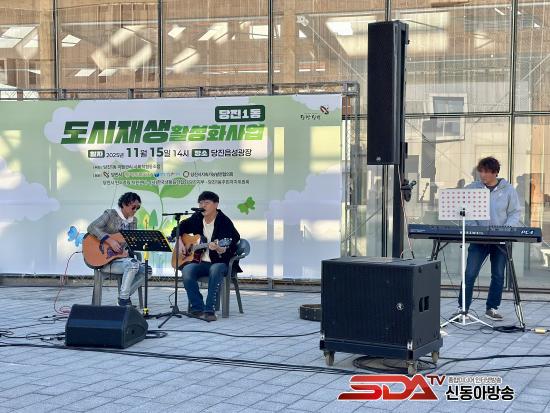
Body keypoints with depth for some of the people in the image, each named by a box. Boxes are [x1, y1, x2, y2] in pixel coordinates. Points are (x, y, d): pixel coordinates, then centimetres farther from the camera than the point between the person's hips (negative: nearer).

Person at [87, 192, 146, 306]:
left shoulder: (133, 221, 13)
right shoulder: (110, 214, -6)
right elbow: (91, 228, -19)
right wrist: (110, 241, -27)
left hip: (123, 257, 7)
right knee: (133, 264, -32)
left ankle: (125, 296, -2)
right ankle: (123, 300, -21)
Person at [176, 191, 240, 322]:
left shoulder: (224, 222, -9)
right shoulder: (197, 218, 8)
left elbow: (229, 250, -18)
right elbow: (180, 228, 24)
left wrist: (218, 249, -40)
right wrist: (180, 242, 6)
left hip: (220, 262, -4)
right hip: (199, 261, 4)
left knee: (215, 270, -39)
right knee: (187, 271, -28)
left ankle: (209, 310, -35)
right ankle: (198, 309, -22)